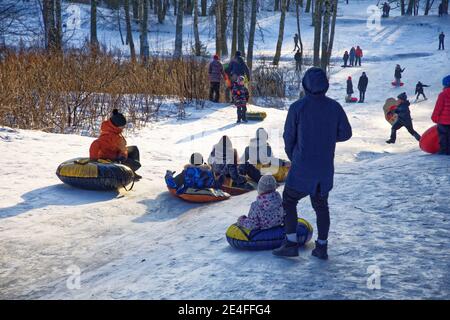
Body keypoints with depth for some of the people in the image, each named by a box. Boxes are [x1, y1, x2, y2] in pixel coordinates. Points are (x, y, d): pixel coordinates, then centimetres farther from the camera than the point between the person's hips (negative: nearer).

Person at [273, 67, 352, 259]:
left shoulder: (298, 107, -12)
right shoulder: (335, 107, -2)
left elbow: (289, 136, -6)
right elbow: (346, 133, 2)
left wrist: (292, 157, 11)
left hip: (302, 166, -4)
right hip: (326, 168, 4)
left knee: (289, 201, 11)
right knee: (321, 206, 17)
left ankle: (291, 243, 5)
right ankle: (322, 247, 19)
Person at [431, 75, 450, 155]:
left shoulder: (443, 94, -14)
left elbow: (438, 107, -12)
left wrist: (435, 117, -2)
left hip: (443, 120, -5)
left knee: (442, 135, 5)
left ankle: (444, 150, 4)